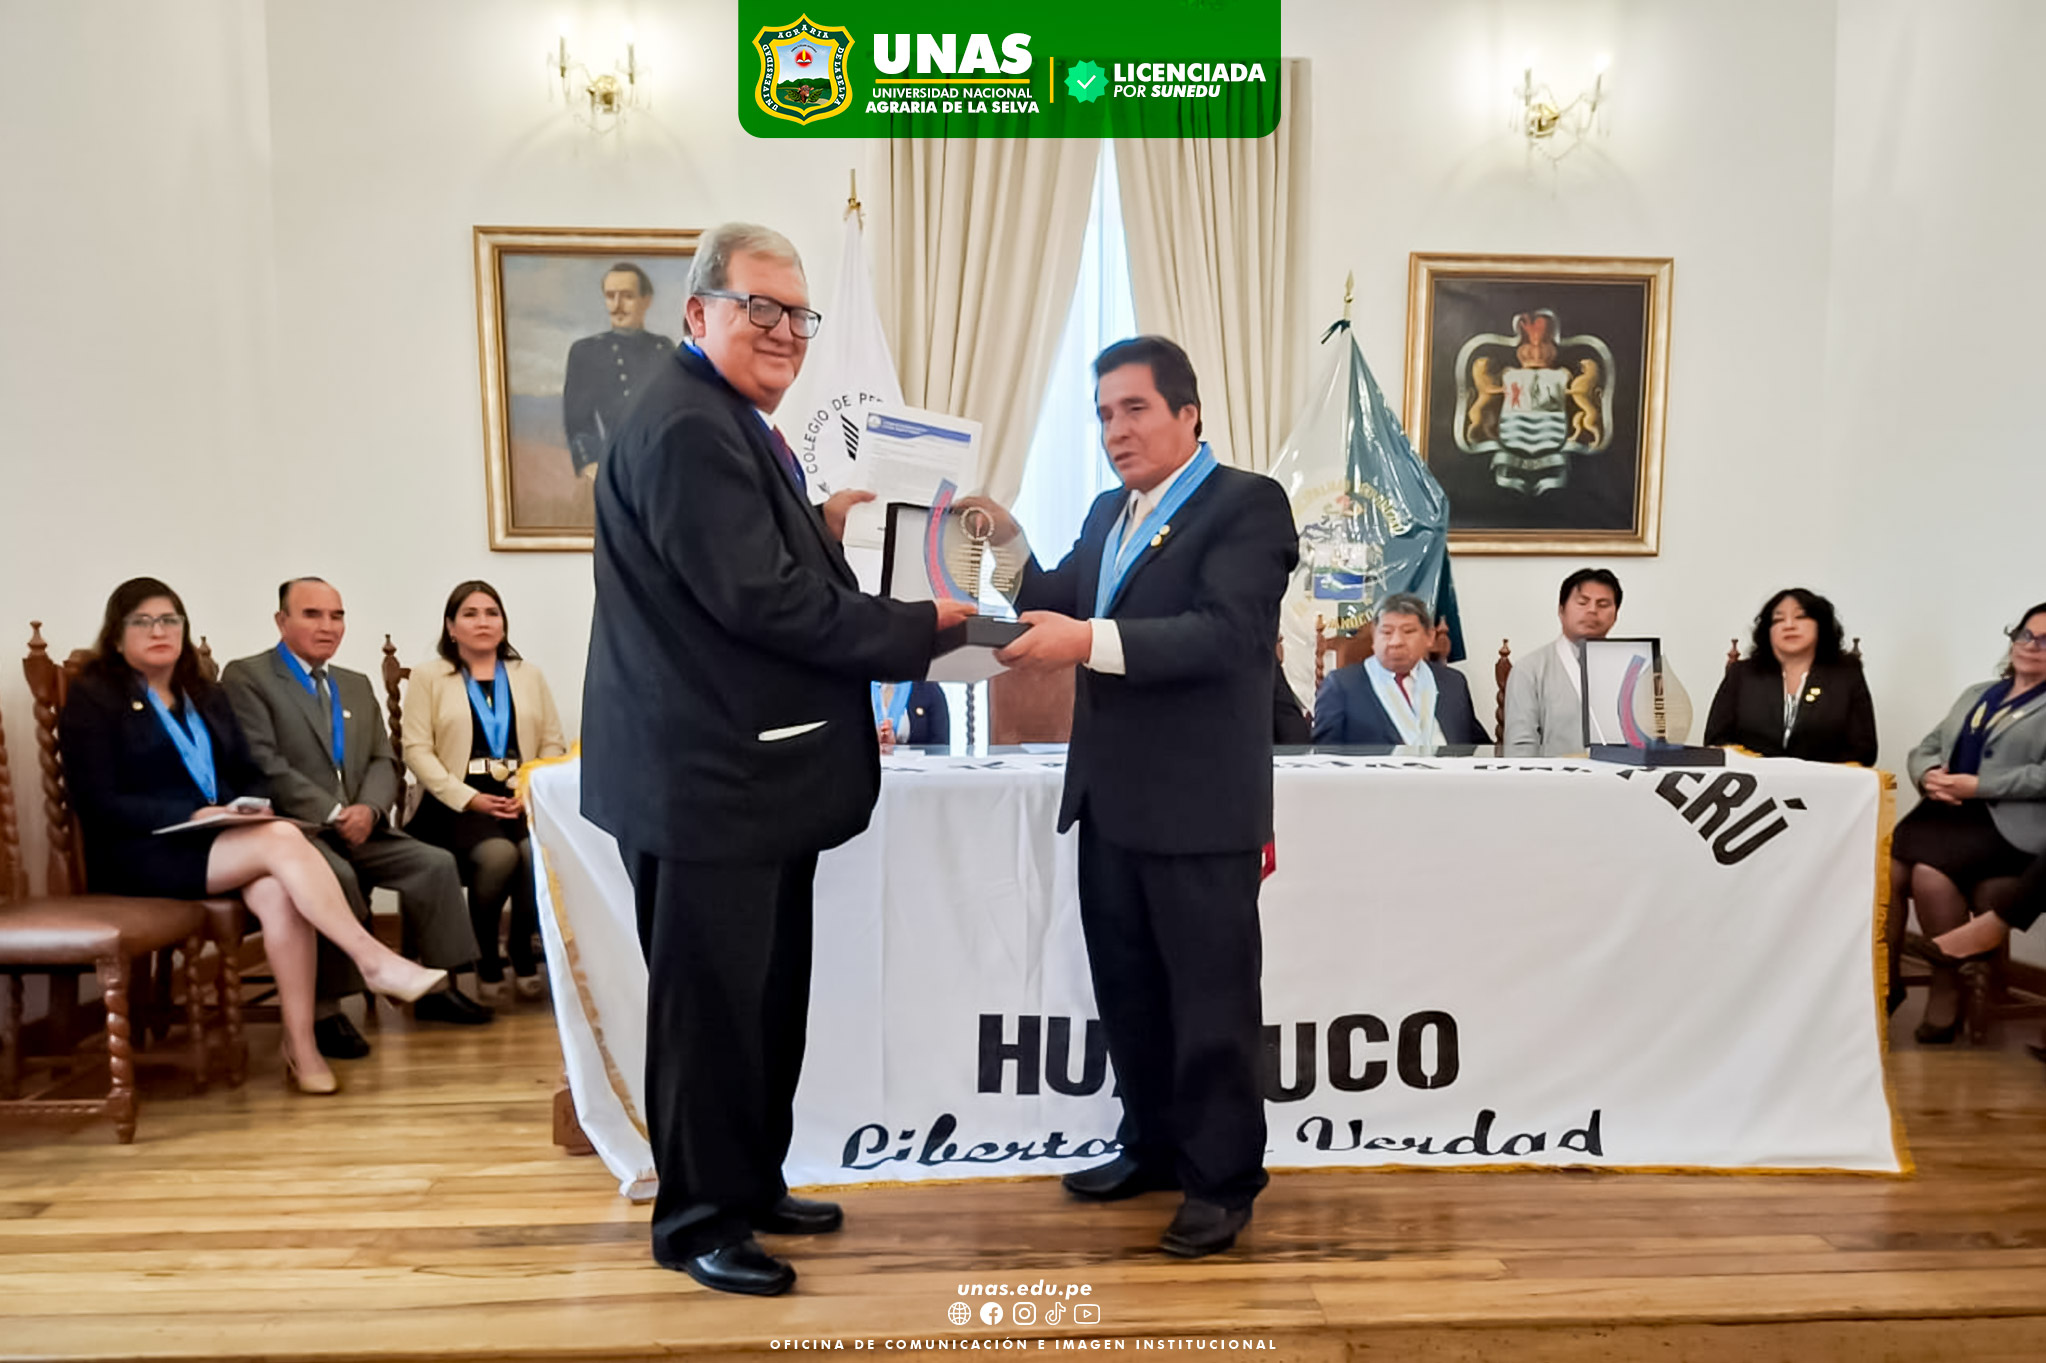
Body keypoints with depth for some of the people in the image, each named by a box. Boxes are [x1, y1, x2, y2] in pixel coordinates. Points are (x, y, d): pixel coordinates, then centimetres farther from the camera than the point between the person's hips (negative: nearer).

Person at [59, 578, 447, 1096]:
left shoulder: (206, 696, 21)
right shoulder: (92, 698, 3)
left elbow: (248, 774, 19)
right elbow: (98, 804, -8)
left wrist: (250, 808, -6)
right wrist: (194, 815, -20)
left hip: (224, 844, 5)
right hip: (142, 858, -5)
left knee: (278, 892, -31)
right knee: (282, 839, -32)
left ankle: (301, 1047, -31)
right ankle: (375, 961, -32)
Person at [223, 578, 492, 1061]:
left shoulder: (357, 685, 20)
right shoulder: (245, 677, -1)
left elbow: (383, 761, 13)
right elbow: (265, 764, -12)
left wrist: (369, 808, -9)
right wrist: (333, 814, -18)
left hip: (358, 826, 7)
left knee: (435, 863, -12)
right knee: (335, 875, -34)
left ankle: (437, 987, 0)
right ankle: (323, 1008, -22)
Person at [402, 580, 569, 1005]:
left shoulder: (528, 675, 18)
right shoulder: (429, 675, 9)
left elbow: (553, 744, 12)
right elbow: (417, 749, -1)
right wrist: (469, 798, -13)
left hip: (523, 799, 2)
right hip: (459, 804, -2)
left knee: (539, 852, -30)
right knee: (498, 854, -32)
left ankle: (523, 947, -6)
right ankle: (486, 958, -7)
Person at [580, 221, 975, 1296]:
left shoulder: (733, 425, 17)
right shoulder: (688, 428, -17)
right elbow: (760, 598, -23)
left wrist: (821, 528, 2)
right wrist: (917, 628, -15)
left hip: (754, 769, 11)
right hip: (709, 776, -11)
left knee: (768, 995, 19)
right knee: (712, 1001, 3)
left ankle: (754, 1184, 35)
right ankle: (698, 1218, 21)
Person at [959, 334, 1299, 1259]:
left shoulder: (1246, 503, -10)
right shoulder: (1107, 514, 16)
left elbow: (1228, 632, -24)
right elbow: (1058, 609, 11)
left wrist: (1089, 641, -33)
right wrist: (1007, 543, -4)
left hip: (1199, 807, -8)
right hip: (1110, 801, 8)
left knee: (1211, 1000, 5)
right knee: (1126, 989, 18)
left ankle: (1222, 1178, 21)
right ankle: (1153, 1145, 36)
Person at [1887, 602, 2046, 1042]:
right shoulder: (1976, 693, 25)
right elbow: (1924, 749, 21)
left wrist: (1978, 786, -16)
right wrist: (1929, 775, -2)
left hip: (2009, 823, -5)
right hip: (1946, 810, 5)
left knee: (1931, 873, -31)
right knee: (1886, 868, -24)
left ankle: (1947, 992, -12)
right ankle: (1885, 980, -10)